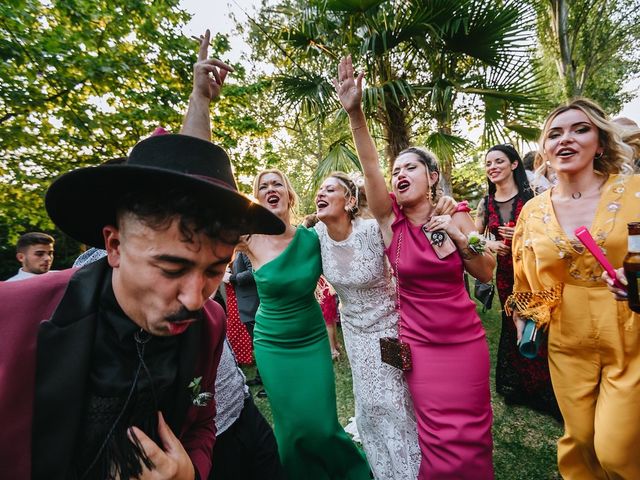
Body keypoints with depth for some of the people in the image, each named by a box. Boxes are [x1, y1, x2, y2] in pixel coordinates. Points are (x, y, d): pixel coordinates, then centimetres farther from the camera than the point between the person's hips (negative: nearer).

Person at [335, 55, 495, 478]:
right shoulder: (391, 221, -7)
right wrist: (355, 112, -31)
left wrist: (461, 238, -17)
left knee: (472, 432, 15)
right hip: (419, 343, -1)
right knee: (439, 439, 12)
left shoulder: (457, 218, -4)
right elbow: (369, 168, -21)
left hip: (466, 339, 1)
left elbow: (487, 274, -1)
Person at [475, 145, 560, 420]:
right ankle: (522, 389, 37)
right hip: (506, 273, 3)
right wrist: (489, 244, -9)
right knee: (514, 328, 15)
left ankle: (550, 394, 26)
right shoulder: (486, 204, 4)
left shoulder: (532, 197, -7)